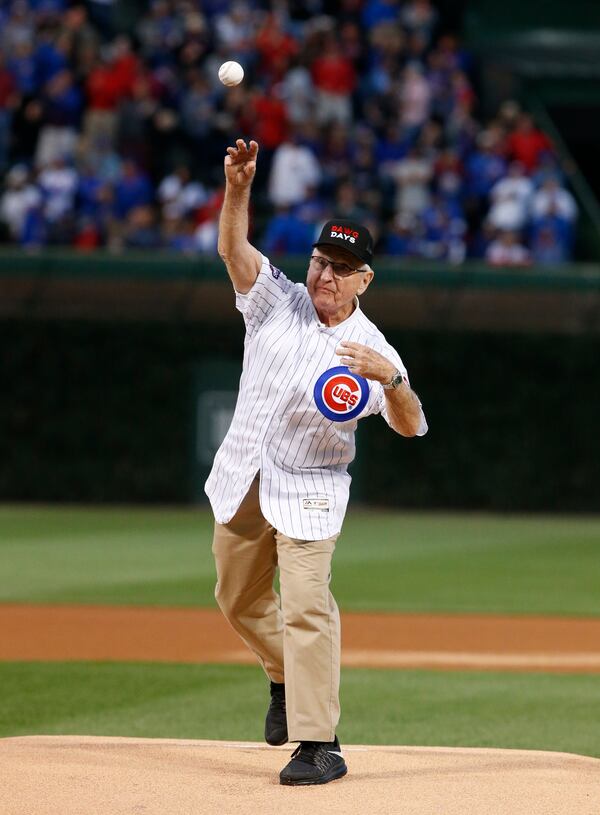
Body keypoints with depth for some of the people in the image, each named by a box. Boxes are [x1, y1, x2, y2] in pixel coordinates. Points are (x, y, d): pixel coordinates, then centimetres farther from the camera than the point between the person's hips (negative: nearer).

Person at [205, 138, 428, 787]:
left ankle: (319, 744, -16)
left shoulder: (370, 349, -11)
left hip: (308, 490, -4)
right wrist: (237, 188, -36)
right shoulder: (277, 302, -2)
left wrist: (390, 378, -40)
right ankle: (287, 677, 45)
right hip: (242, 484, 4)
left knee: (306, 606, -16)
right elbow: (232, 247, -17)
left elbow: (411, 428, -20)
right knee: (238, 600, 16)